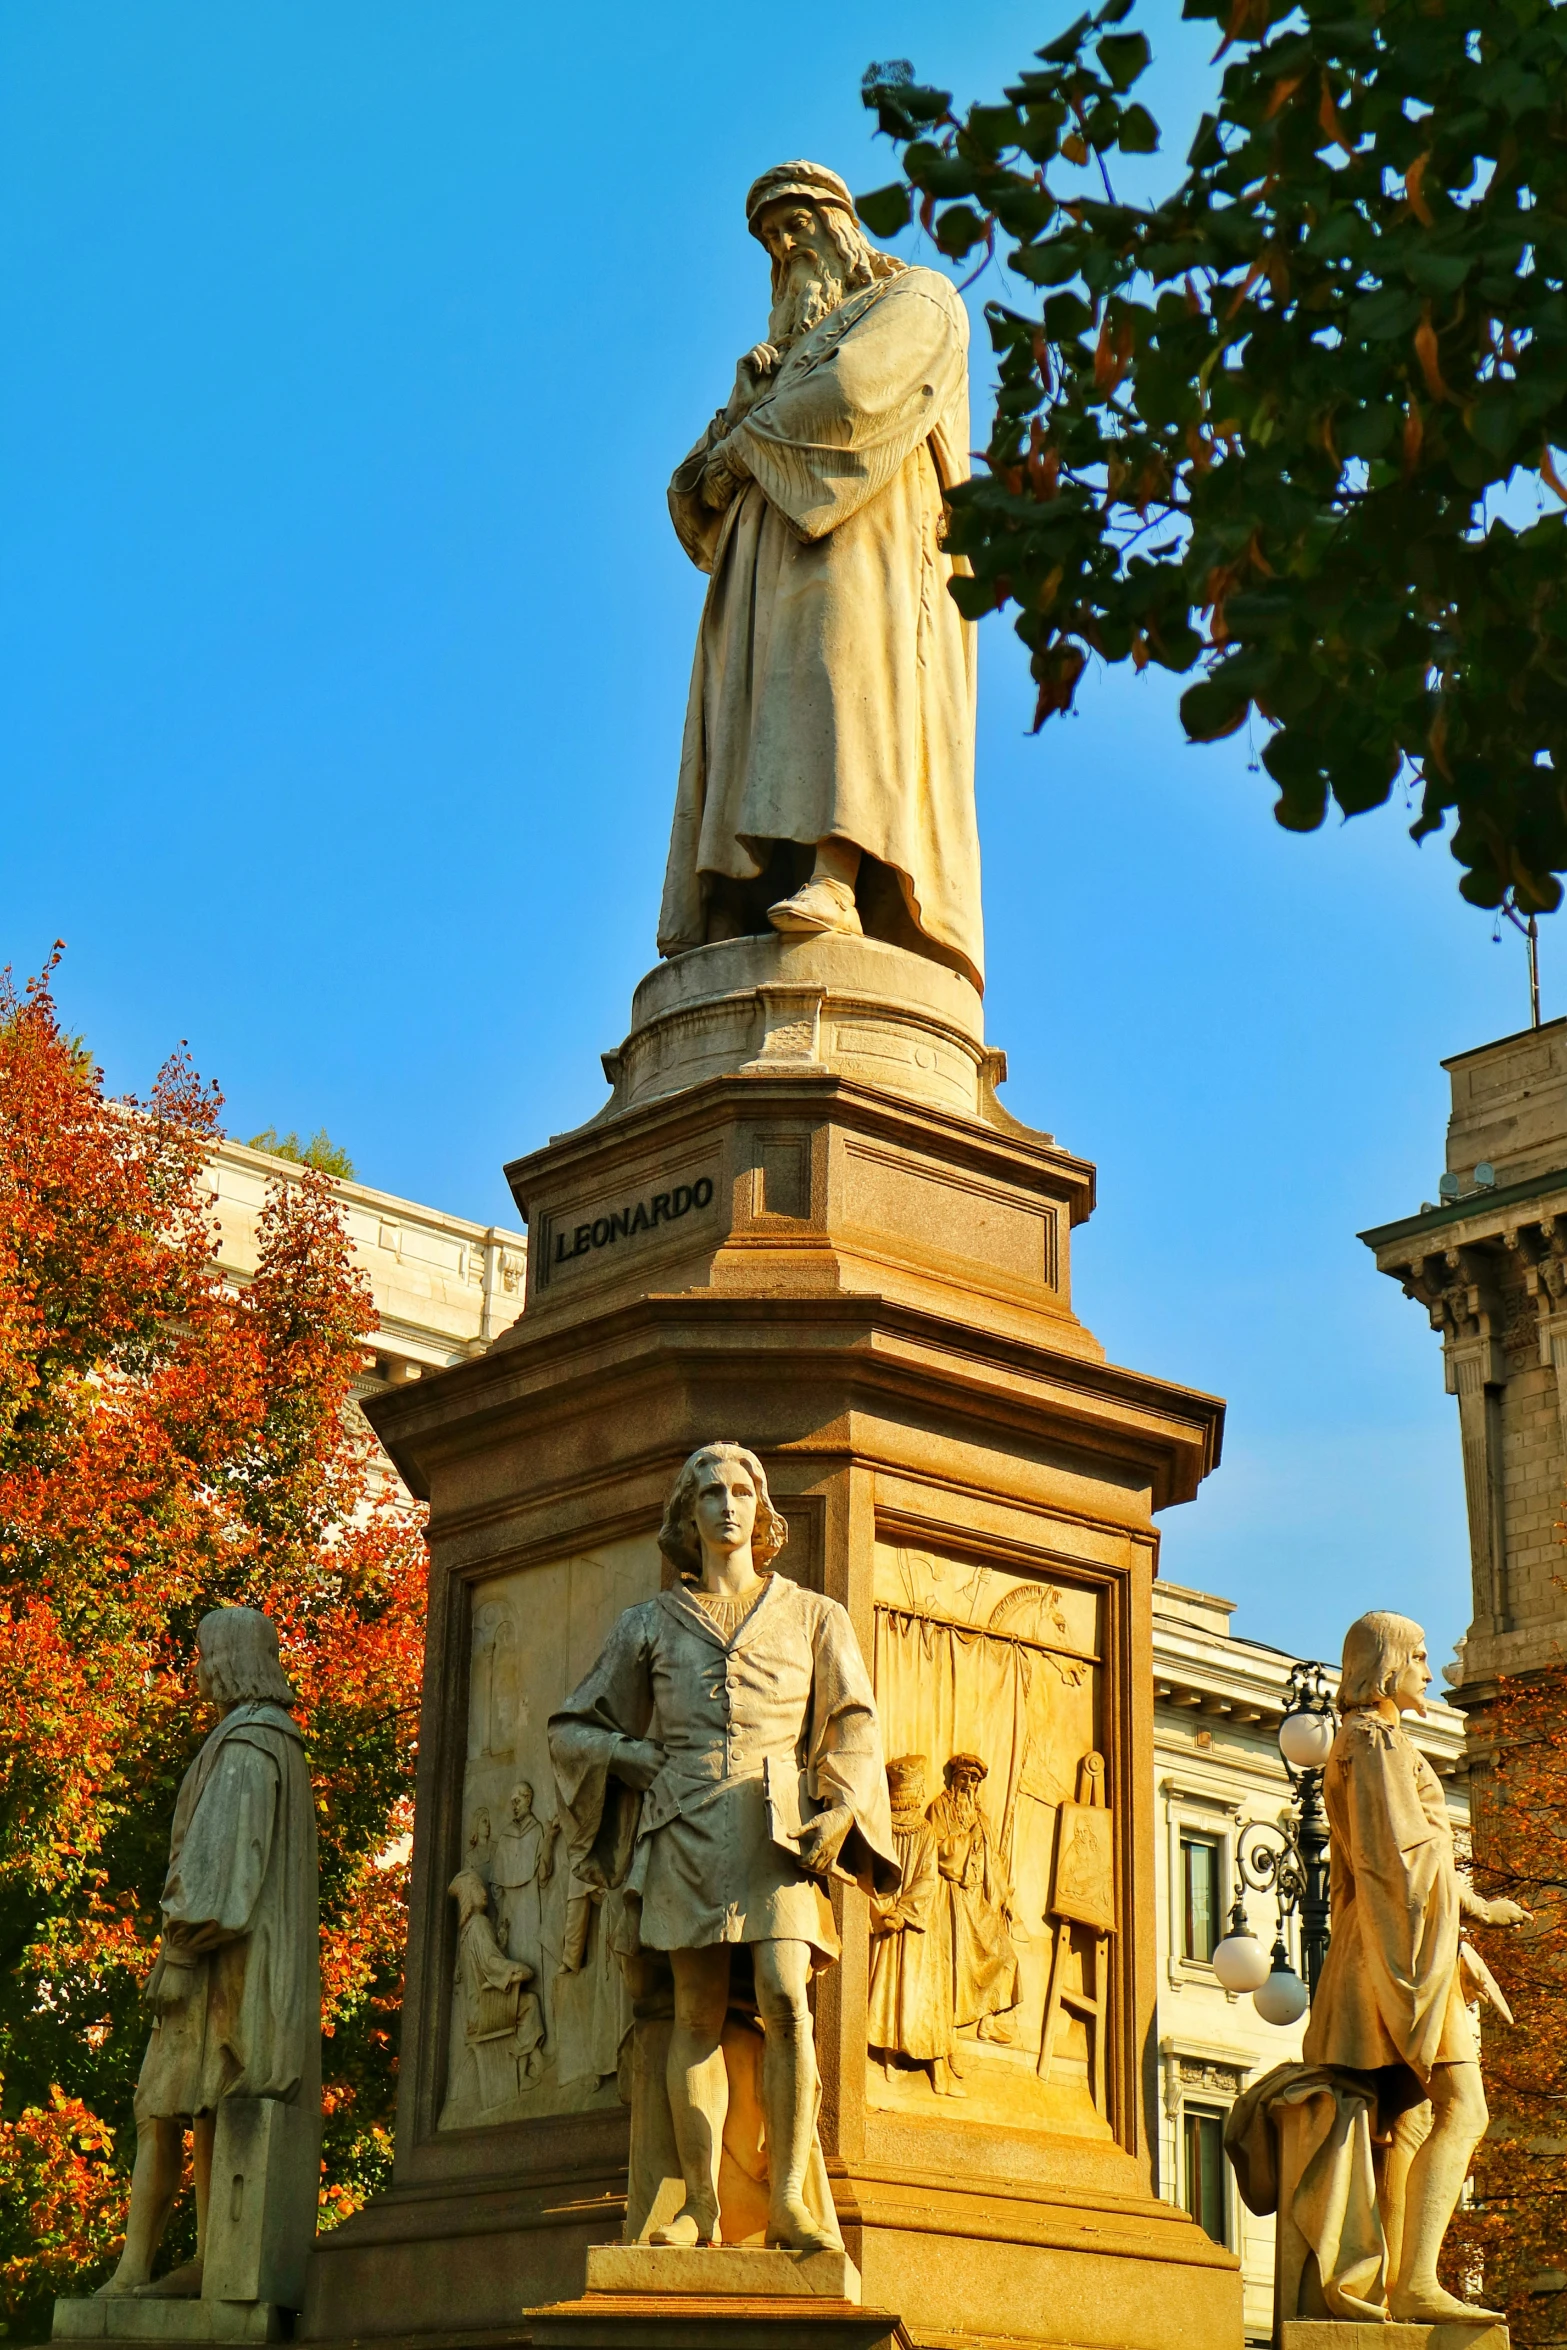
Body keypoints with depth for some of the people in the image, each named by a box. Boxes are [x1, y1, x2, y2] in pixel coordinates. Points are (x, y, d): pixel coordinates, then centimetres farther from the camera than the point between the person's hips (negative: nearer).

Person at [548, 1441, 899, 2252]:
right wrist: (638, 1758, 2)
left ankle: (789, 2200, -15)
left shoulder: (812, 1616, 16)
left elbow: (853, 1727, 11)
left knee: (785, 1996, -17)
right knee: (698, 2011, -6)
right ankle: (700, 2207, -5)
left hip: (776, 1822, -1)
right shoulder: (650, 1623, 17)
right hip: (685, 1822, 1)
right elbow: (571, 1729, 20)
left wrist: (840, 1806, -6)